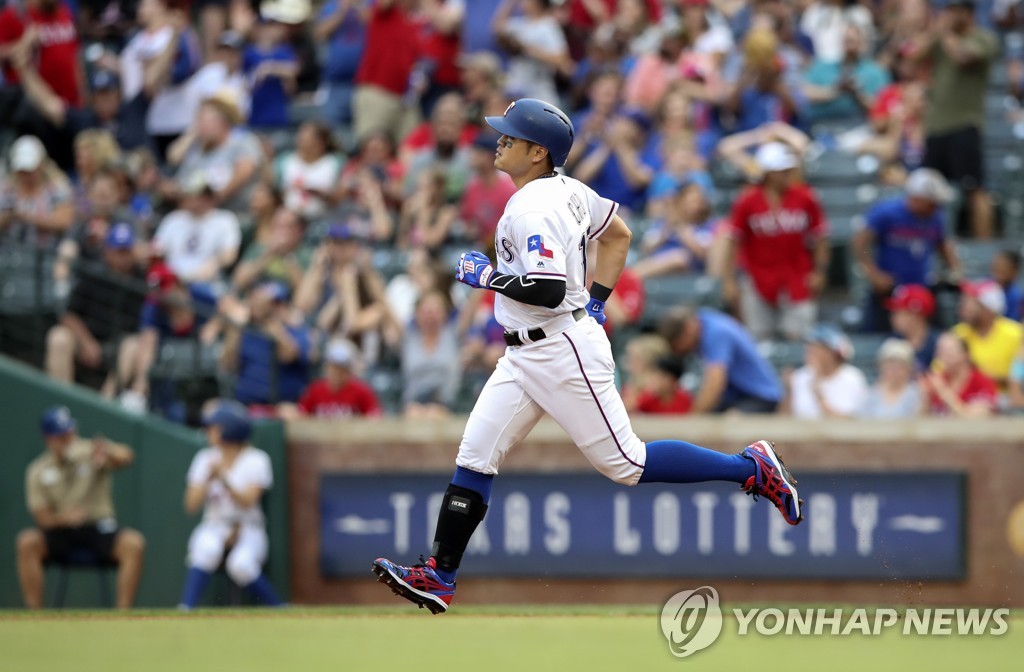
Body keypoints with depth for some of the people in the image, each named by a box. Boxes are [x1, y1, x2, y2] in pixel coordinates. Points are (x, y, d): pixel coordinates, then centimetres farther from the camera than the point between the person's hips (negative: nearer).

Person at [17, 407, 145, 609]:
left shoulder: (91, 451, -2)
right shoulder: (38, 471, 2)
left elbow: (125, 457, -24)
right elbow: (42, 518, -3)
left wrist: (107, 454, -49)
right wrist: (63, 518, -26)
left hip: (99, 528, -1)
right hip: (61, 532, 1)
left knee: (134, 543, -30)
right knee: (27, 542, -29)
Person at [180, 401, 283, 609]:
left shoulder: (256, 460, -4)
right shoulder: (205, 458, 7)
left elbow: (247, 501, -16)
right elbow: (191, 505, 0)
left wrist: (223, 478, -29)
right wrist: (208, 479, -16)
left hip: (247, 530, -3)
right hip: (214, 528, 3)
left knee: (241, 564, -34)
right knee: (207, 548, -34)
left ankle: (278, 610, -14)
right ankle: (186, 610, -38)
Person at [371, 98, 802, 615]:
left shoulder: (534, 209, -20)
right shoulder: (565, 189, 9)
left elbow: (548, 291, -29)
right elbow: (618, 234, 22)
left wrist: (487, 276, -16)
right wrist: (595, 303, 19)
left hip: (564, 353, -10)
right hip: (524, 355, 10)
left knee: (625, 464, -4)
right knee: (474, 457, 3)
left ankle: (751, 469, 5)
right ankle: (439, 576, 1)